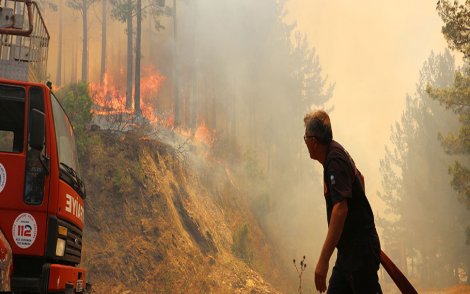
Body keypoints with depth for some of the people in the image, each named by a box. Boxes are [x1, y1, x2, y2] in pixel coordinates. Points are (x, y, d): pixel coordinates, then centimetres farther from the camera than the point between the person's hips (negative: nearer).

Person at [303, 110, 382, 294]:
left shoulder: (335, 161, -19)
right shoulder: (336, 151, 10)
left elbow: (340, 209, -30)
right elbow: (359, 177, 31)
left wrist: (323, 260, -33)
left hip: (360, 252, -9)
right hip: (348, 251, 9)